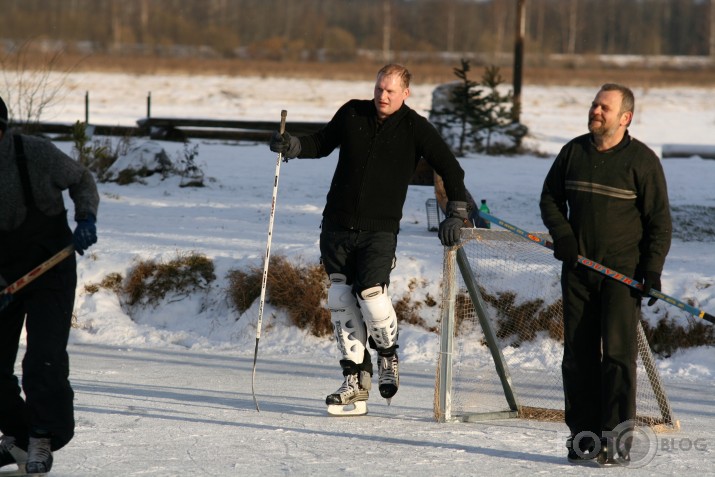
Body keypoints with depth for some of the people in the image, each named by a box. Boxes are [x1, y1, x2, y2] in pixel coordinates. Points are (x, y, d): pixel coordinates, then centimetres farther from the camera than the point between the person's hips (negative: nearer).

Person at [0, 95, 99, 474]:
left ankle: (43, 440, -4)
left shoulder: (36, 153, -16)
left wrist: (86, 217, -15)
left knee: (45, 359, -14)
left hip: (50, 268, -3)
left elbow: (81, 180, 3)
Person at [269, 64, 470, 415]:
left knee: (371, 295, -19)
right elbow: (323, 143, 20)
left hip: (379, 231, -4)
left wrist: (456, 213, -7)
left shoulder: (415, 129, -2)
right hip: (337, 228, 4)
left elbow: (450, 169, 2)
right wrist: (294, 146, 1)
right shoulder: (353, 113, 6)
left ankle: (387, 355, 10)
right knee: (342, 303, 0)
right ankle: (355, 380, 6)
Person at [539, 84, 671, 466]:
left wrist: (653, 270, -11)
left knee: (617, 352, -9)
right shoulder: (574, 152, 7)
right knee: (578, 354, 5)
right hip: (578, 269, 5)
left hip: (623, 272, -5)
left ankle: (616, 441, -7)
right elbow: (550, 197, 18)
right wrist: (561, 233, 0)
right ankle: (583, 437, 12)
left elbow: (659, 220, -3)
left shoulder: (642, 161, -5)